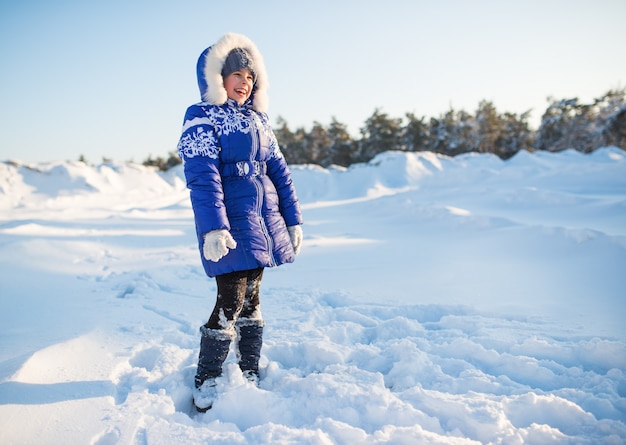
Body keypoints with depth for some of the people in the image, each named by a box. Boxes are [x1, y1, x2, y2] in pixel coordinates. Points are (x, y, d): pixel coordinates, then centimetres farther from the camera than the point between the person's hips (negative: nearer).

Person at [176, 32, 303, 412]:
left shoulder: (258, 119, 16)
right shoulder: (203, 118, -3)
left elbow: (278, 170, 16)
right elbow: (203, 178, -14)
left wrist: (293, 219, 12)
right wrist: (214, 228, -24)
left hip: (264, 224, 6)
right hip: (231, 227, -6)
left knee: (252, 299, 13)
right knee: (230, 304, -6)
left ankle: (251, 377, 25)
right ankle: (205, 385, 11)